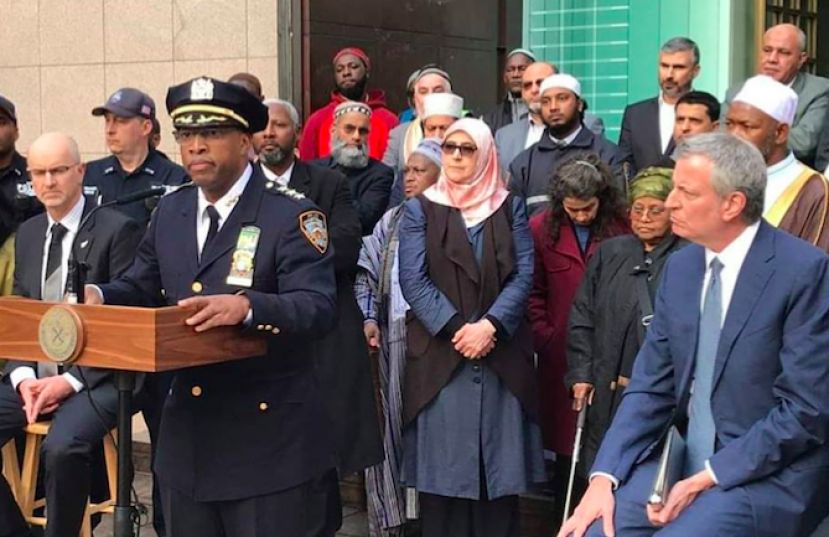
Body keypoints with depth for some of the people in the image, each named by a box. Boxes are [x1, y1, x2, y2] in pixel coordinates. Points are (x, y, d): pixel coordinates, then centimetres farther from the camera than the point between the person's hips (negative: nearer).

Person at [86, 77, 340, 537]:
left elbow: (319, 306, -21)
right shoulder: (169, 211, 10)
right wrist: (98, 296, -7)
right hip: (186, 435, 7)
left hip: (266, 436, -6)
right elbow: (142, 289, 16)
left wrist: (248, 306, -38)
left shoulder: (291, 215, -11)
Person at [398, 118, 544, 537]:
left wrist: (491, 325, -14)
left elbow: (523, 274, 0)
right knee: (443, 466, 0)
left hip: (502, 356, 1)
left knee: (500, 465, 3)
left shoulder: (510, 207, 11)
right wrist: (456, 329, -14)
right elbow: (413, 280, -3)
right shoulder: (420, 209, 7)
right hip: (439, 356, -1)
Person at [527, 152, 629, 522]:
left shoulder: (623, 229, -4)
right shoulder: (541, 229, 2)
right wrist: (545, 338, -3)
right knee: (567, 450, 8)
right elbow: (533, 293, 5)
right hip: (562, 359, 1)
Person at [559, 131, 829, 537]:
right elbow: (651, 386, 6)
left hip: (772, 474, -5)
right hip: (687, 460, 6)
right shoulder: (679, 267, 6)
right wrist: (605, 476, -9)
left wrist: (707, 479, -17)